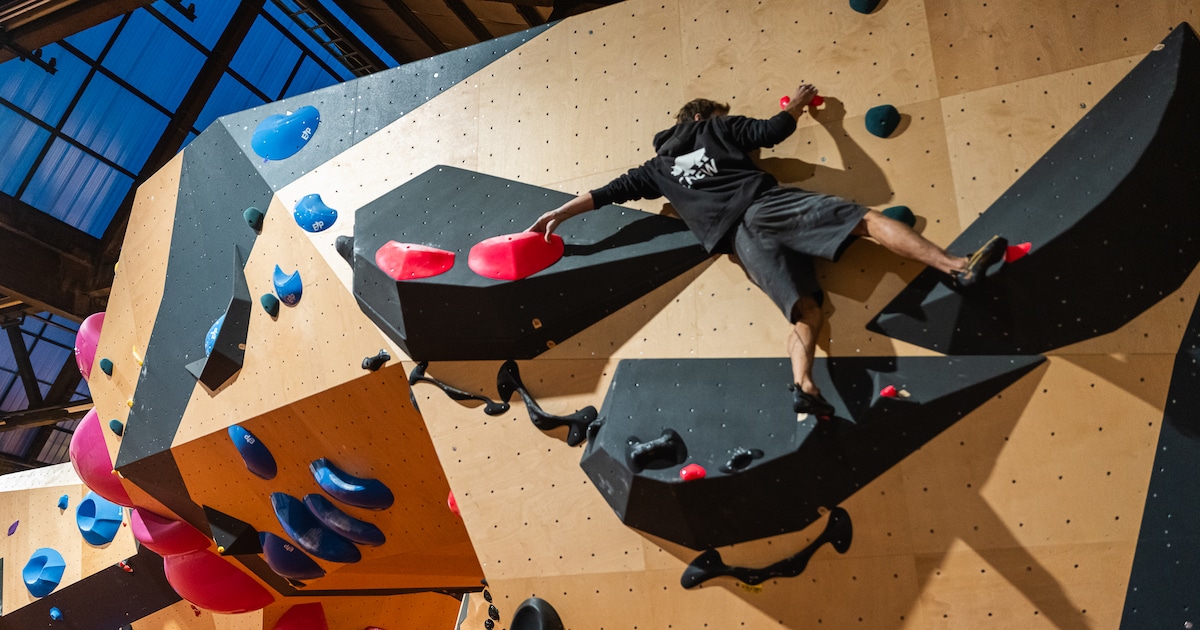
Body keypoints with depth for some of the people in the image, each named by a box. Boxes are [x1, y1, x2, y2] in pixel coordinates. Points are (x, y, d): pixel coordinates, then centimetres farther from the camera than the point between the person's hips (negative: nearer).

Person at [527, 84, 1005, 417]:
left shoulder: (657, 167, 29)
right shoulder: (714, 127, 21)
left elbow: (611, 191, 28)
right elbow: (769, 132, 11)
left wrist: (559, 213, 35)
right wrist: (798, 104, 30)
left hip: (741, 239, 3)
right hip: (767, 201, -3)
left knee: (806, 314, -5)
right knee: (870, 219, -5)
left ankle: (804, 385, -30)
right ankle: (960, 266, -20)